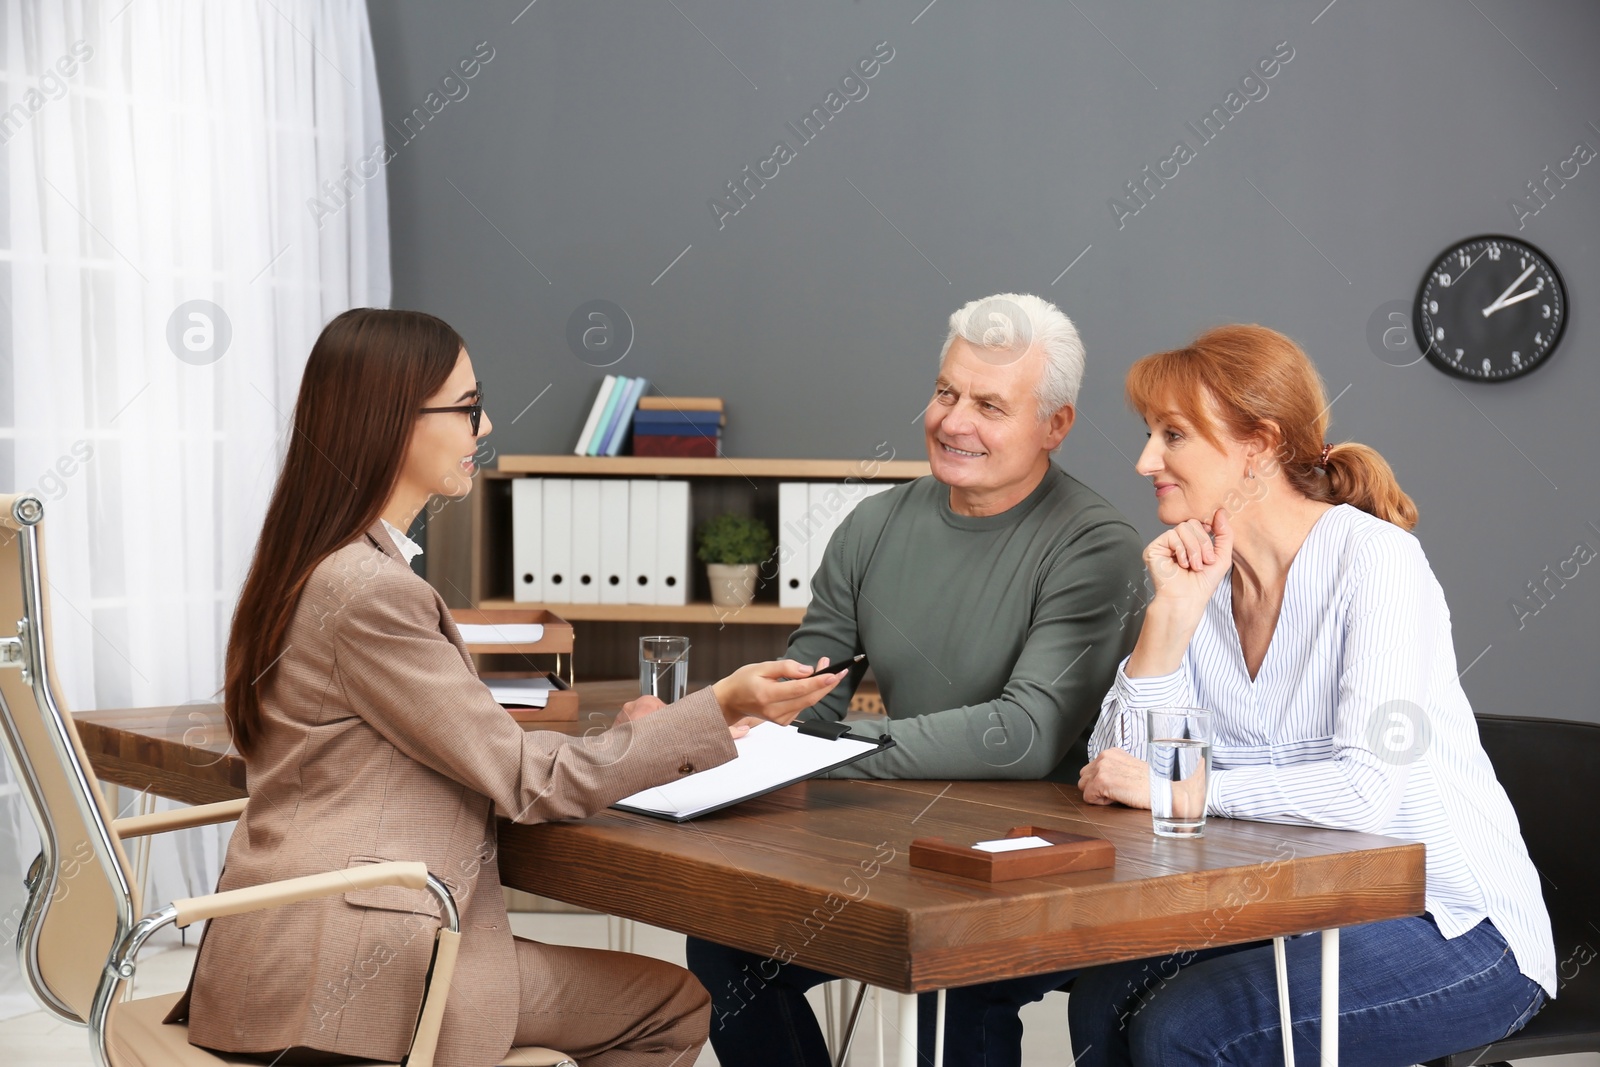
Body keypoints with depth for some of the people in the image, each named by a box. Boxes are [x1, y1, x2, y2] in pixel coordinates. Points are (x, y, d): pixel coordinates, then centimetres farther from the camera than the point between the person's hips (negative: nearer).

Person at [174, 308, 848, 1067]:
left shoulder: (316, 565, 13)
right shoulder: (368, 592, -18)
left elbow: (475, 748, 16)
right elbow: (524, 780, -13)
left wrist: (622, 738, 8)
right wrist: (719, 710, -14)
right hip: (342, 977, -9)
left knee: (662, 1003, 11)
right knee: (673, 1006, -2)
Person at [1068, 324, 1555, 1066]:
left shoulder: (1375, 559, -16)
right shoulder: (1197, 572, 4)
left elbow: (1369, 790, -28)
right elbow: (1120, 769, -6)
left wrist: (1182, 790, -21)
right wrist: (1172, 612, -14)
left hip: (1455, 925, -6)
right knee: (1104, 1001, -17)